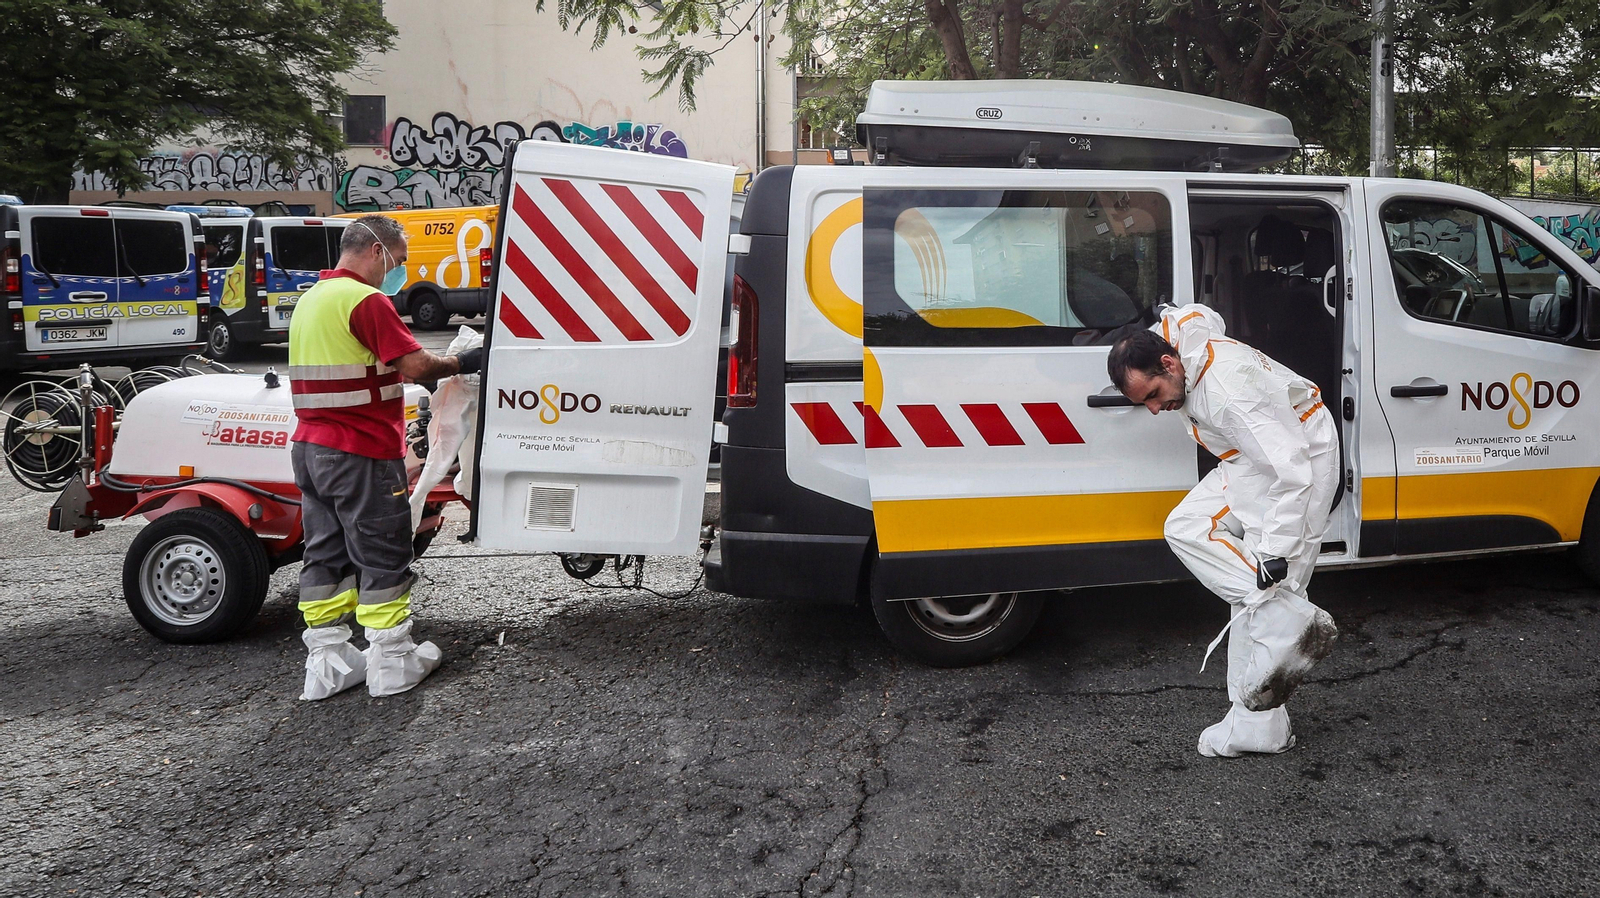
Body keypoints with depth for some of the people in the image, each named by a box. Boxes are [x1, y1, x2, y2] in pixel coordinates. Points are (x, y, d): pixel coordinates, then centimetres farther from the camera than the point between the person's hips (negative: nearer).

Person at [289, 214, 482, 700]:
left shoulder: (310, 299, 16)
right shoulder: (365, 299, -15)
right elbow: (415, 364, -19)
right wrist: (461, 363, -2)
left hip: (310, 448, 9)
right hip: (361, 451, -9)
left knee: (327, 555, 11)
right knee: (382, 556, 1)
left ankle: (327, 663, 16)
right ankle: (392, 661, 9)